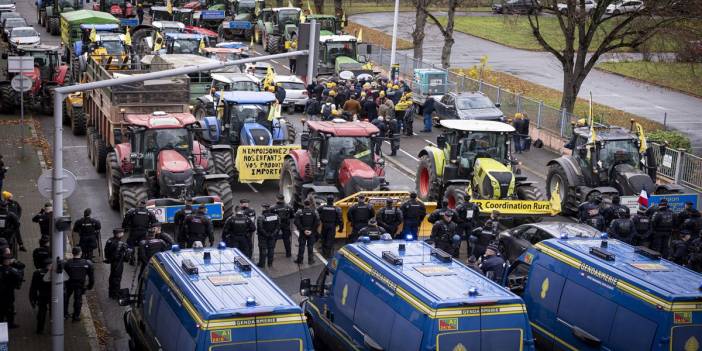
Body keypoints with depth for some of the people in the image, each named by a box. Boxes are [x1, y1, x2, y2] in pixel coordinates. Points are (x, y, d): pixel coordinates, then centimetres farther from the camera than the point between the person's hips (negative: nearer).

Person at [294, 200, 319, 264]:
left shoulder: (299, 212, -8)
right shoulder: (314, 212, -6)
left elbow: (297, 222, -14)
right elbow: (317, 223, -12)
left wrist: (303, 230, -11)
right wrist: (312, 230, -8)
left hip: (302, 233, 0)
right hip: (311, 233, 0)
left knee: (301, 246, 8)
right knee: (310, 246, 10)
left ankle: (300, 260, 14)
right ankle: (310, 260, 16)